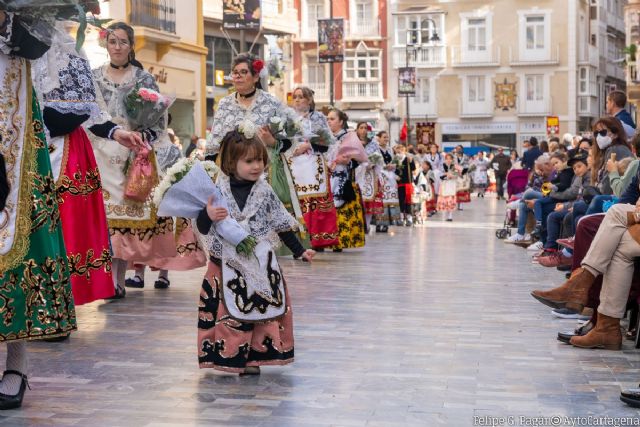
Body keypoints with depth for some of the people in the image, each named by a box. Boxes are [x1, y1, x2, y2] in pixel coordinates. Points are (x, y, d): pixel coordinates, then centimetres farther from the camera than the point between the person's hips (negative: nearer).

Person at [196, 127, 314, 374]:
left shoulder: (265, 192, -1)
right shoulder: (218, 192, -6)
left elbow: (281, 225, 7)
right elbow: (203, 229, -3)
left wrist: (300, 251, 5)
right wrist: (208, 216, -24)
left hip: (260, 264, 2)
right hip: (227, 265, -1)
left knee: (261, 309, 3)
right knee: (228, 310, 2)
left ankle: (252, 357, 16)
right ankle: (228, 354, 16)